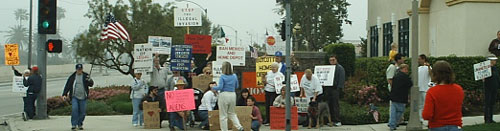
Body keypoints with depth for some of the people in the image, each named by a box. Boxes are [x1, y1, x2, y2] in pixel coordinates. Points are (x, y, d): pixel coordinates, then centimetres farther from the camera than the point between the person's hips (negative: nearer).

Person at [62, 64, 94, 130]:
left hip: (83, 97, 1)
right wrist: (64, 94, 2)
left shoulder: (86, 76, 3)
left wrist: (89, 81, -28)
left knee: (82, 112, 3)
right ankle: (74, 124, -11)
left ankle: (80, 125, 19)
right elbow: (67, 86, 8)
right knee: (74, 109, -17)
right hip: (74, 97, -1)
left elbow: (91, 84, -6)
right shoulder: (72, 77, 4)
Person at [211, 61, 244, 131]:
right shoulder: (234, 76, 5)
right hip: (233, 95, 5)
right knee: (232, 113, 19)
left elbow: (220, 87, -14)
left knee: (223, 115, 5)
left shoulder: (222, 76, -10)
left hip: (224, 95, -5)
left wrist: (213, 87, 3)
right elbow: (237, 86, 14)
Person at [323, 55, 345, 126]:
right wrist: (323, 88, 10)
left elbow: (342, 78, -8)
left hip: (335, 88, -6)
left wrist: (339, 88, -16)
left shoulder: (340, 68, 1)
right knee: (329, 104, 5)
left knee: (335, 104, -7)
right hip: (327, 88, 6)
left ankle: (338, 121, -5)